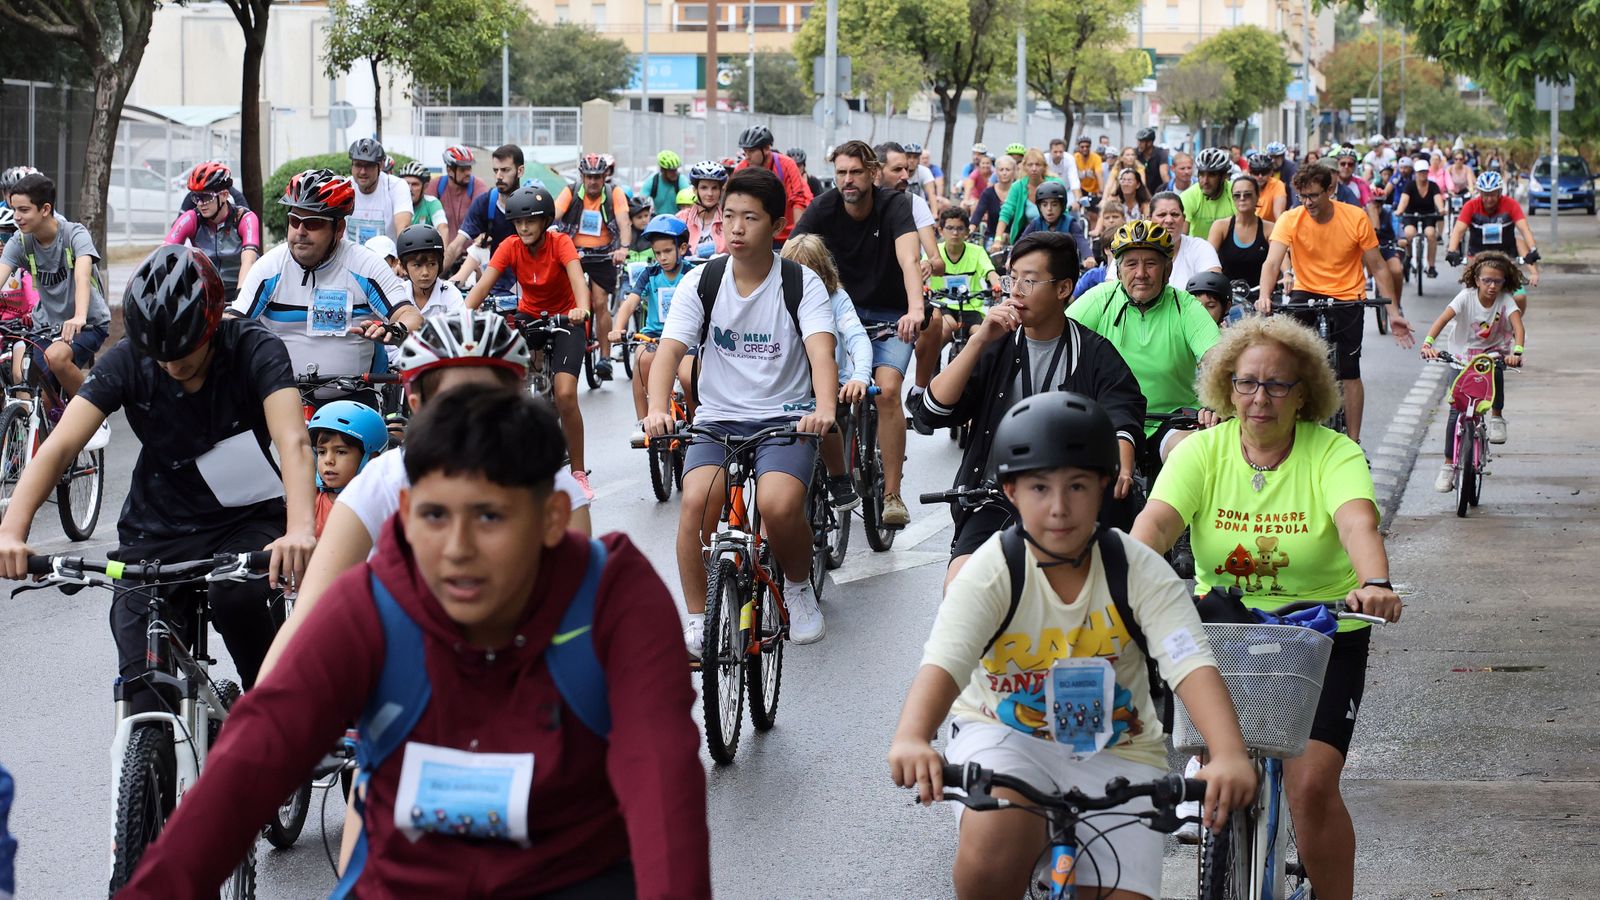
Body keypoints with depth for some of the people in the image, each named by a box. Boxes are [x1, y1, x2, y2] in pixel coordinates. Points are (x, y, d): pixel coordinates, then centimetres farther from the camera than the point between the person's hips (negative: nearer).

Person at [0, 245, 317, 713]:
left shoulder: (254, 351, -18)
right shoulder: (128, 361, -14)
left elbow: (293, 440, -33)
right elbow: (60, 445, -22)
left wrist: (300, 529, -53)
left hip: (247, 521, -2)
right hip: (157, 533, 2)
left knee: (239, 597, -34)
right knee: (146, 700, -9)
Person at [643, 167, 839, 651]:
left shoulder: (802, 283, -4)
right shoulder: (700, 282, 0)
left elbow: (821, 349, -19)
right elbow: (670, 351, -10)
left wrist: (824, 407, -40)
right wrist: (657, 409, -31)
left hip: (786, 419, -2)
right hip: (718, 418, 2)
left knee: (779, 504, -30)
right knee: (697, 501, -27)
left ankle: (800, 585, 4)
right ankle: (698, 620, -9)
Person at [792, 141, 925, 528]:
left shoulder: (895, 205, -19)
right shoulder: (824, 208, -13)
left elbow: (908, 258, -35)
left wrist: (915, 310, -52)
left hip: (890, 315, -3)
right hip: (846, 310, 3)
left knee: (887, 390, -21)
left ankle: (892, 494, -13)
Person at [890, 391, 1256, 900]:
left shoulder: (1140, 572, -12)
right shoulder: (993, 570, -15)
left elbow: (1193, 667, -24)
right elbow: (943, 663, -29)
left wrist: (1229, 755, -45)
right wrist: (911, 739, -52)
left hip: (1115, 753, 2)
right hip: (1005, 734, -2)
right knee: (994, 844, -33)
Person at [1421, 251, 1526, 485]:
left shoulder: (1505, 300, -14)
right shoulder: (1466, 297, -17)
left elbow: (1518, 326, -29)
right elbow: (1443, 319, -30)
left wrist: (1517, 352, -49)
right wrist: (1428, 343, -48)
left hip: (1492, 352, 0)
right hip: (1462, 356, 0)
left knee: (1495, 370, -36)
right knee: (1457, 410, -7)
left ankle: (1497, 416, -10)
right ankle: (1449, 464, 1)